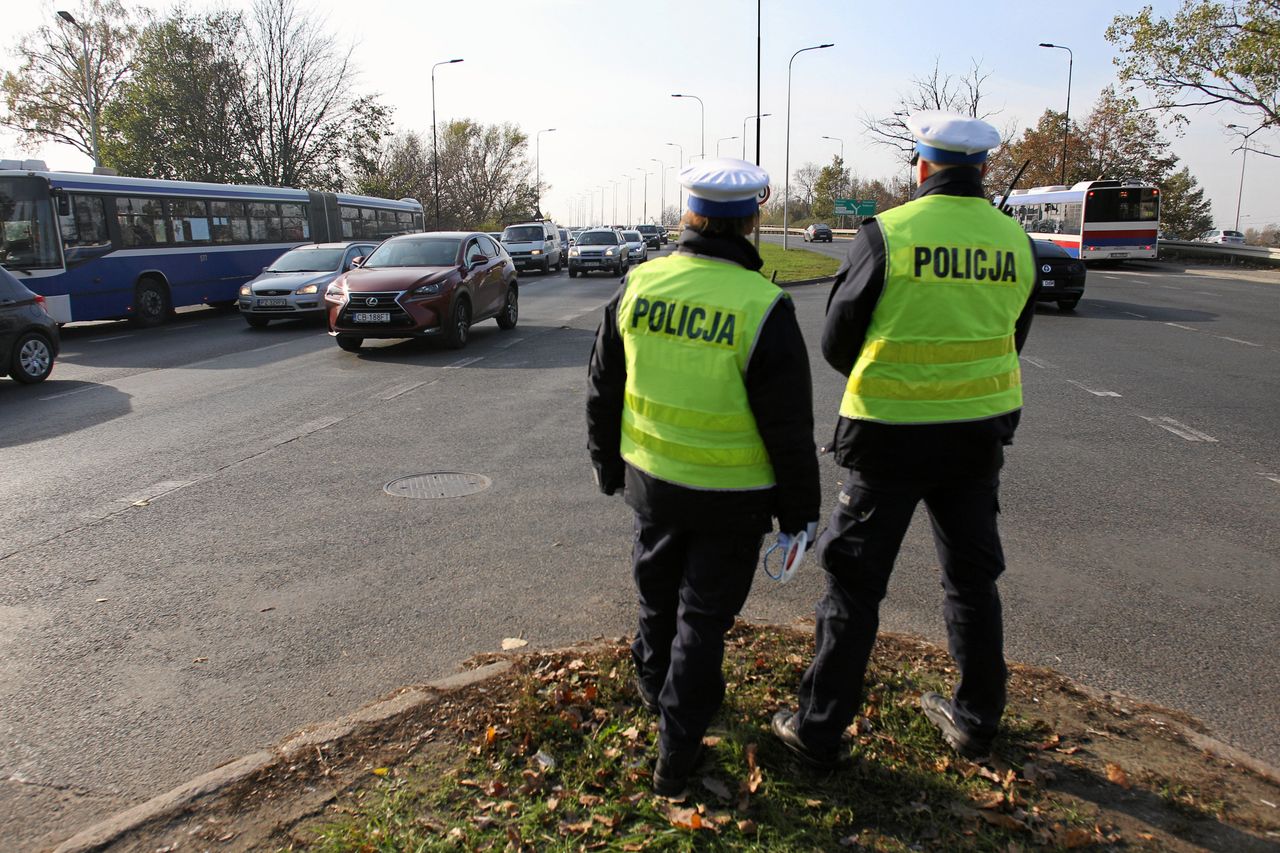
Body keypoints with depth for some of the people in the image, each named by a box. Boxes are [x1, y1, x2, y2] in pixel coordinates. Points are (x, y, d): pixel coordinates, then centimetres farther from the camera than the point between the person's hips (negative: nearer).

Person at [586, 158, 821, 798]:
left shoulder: (637, 286, -7)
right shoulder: (763, 308, -20)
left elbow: (602, 390, 4)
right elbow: (789, 430, -15)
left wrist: (607, 464, 19)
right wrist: (800, 513, -2)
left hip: (651, 480, 4)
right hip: (731, 496, -4)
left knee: (657, 587, 26)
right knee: (704, 614, 11)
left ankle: (653, 681, 51)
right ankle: (676, 755, 21)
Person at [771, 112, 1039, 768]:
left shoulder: (886, 234, -12)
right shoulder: (1015, 241, 2)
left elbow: (836, 342, -5)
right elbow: (1011, 340, 12)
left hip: (891, 436, -4)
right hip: (980, 433, 5)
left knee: (854, 584, 6)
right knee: (973, 578, 20)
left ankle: (818, 729, 15)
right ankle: (975, 719, 33)